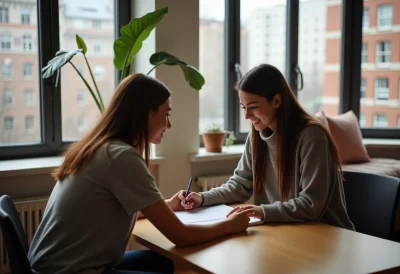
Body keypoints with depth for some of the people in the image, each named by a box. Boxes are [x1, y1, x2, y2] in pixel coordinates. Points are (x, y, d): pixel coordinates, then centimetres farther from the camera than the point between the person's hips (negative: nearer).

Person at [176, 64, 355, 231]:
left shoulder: (311, 136, -19)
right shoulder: (257, 136, 2)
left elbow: (312, 204, -22)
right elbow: (241, 185, 9)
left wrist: (264, 211, -34)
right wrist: (203, 198, -6)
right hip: (283, 229, 6)